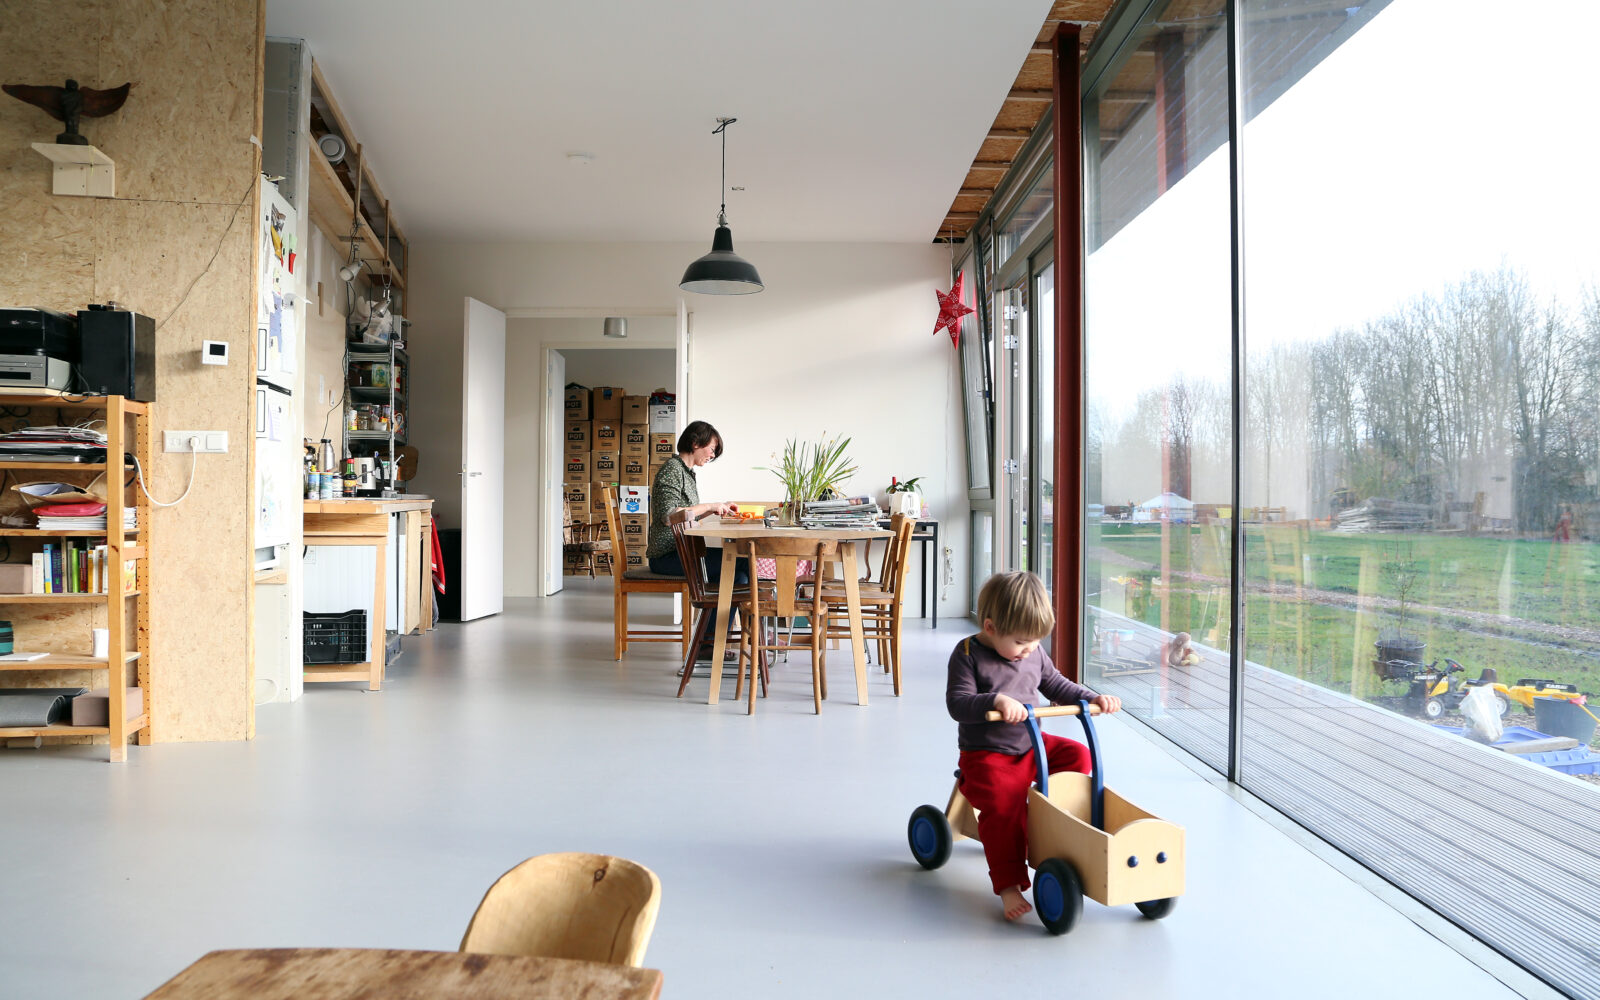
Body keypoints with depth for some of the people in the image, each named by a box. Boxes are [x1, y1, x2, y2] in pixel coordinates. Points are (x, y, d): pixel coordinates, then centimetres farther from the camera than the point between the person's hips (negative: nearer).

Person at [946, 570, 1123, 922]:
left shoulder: (1034, 654, 6)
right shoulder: (968, 654, -12)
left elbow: (1058, 687, 17)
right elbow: (957, 702, -21)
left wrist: (1095, 698, 2)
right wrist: (997, 701, -37)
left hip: (1031, 746, 7)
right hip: (986, 755, -6)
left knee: (1078, 755, -6)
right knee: (1003, 804, -27)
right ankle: (1009, 884, -21)